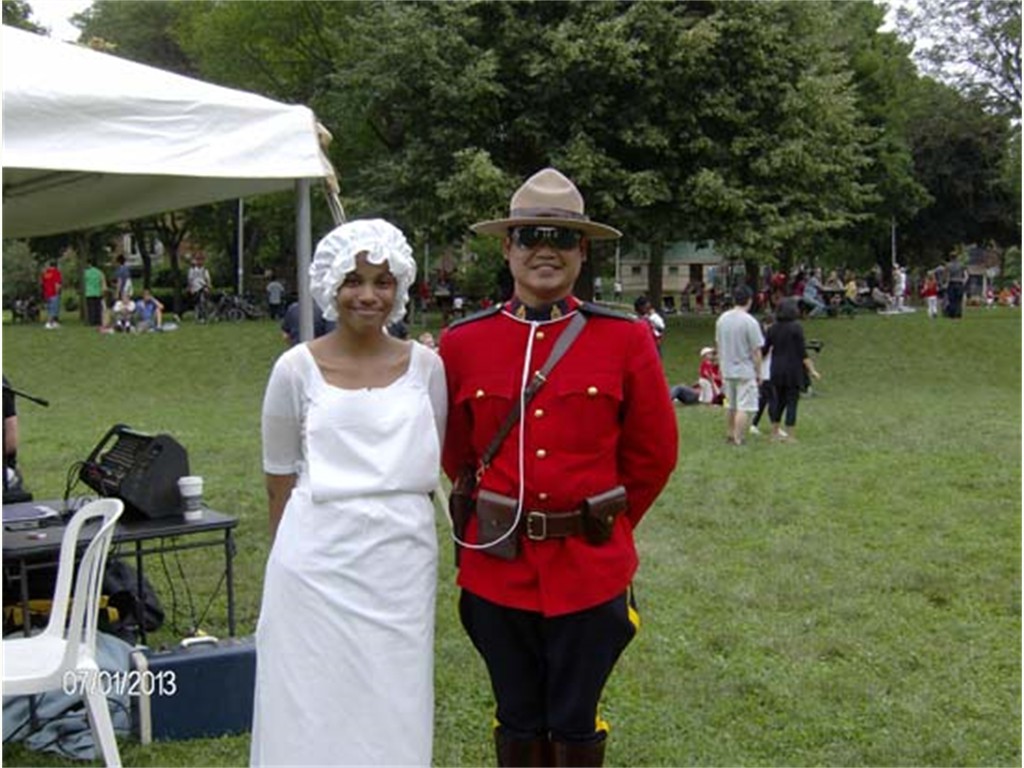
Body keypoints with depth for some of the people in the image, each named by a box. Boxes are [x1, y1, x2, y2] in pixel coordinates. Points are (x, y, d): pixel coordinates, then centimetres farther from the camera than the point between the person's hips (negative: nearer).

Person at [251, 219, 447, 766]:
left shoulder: (425, 366, 4)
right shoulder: (297, 368, -1)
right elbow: (279, 479, 6)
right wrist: (291, 549, 9)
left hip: (402, 562, 2)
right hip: (319, 560, -2)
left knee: (394, 709, 9)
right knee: (315, 705, 5)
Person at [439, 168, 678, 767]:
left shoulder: (626, 340, -5)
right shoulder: (464, 343, -2)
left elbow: (654, 454, 5)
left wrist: (602, 523, 11)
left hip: (591, 568, -1)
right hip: (499, 567, 1)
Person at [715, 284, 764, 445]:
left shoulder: (722, 319, 3)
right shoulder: (749, 322, -16)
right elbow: (756, 352, -13)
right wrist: (758, 373, -3)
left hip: (727, 371, 6)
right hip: (745, 371, -6)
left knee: (730, 406, 19)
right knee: (743, 408, -2)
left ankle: (729, 435, 29)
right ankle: (738, 440, -4)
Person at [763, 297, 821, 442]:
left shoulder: (773, 328, 3)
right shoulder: (795, 328, -11)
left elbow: (765, 350, 9)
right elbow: (802, 352, -13)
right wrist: (812, 370, -9)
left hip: (776, 370, 5)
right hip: (793, 370, -5)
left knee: (778, 400, 15)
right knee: (791, 401, 0)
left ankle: (775, 432, 20)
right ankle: (791, 435, 1)